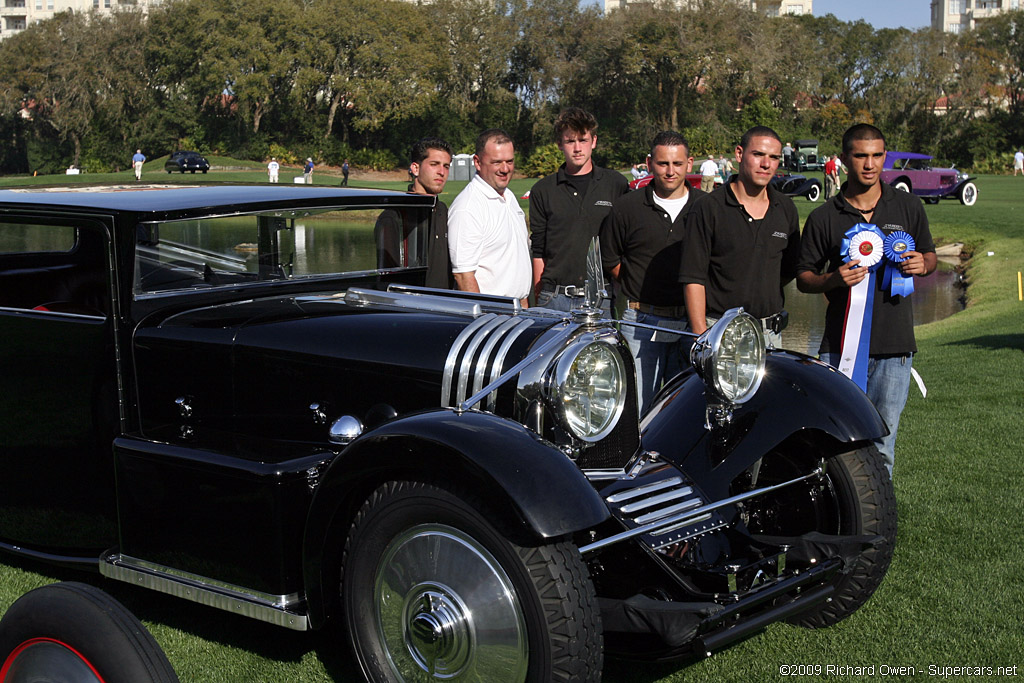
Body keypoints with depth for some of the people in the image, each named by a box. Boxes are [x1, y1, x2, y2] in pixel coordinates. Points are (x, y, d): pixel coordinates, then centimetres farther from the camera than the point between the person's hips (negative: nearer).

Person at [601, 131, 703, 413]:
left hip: (693, 322, 1)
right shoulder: (626, 207, 3)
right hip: (642, 323, -1)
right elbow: (610, 258, 13)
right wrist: (639, 288, 7)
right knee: (637, 408, 0)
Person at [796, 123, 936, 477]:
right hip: (841, 345, -1)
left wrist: (921, 264, -5)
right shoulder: (824, 217, 3)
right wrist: (834, 280, -14)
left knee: (881, 447, 6)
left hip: (894, 346, 1)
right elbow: (803, 277, 7)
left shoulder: (908, 206, 8)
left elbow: (930, 255, 20)